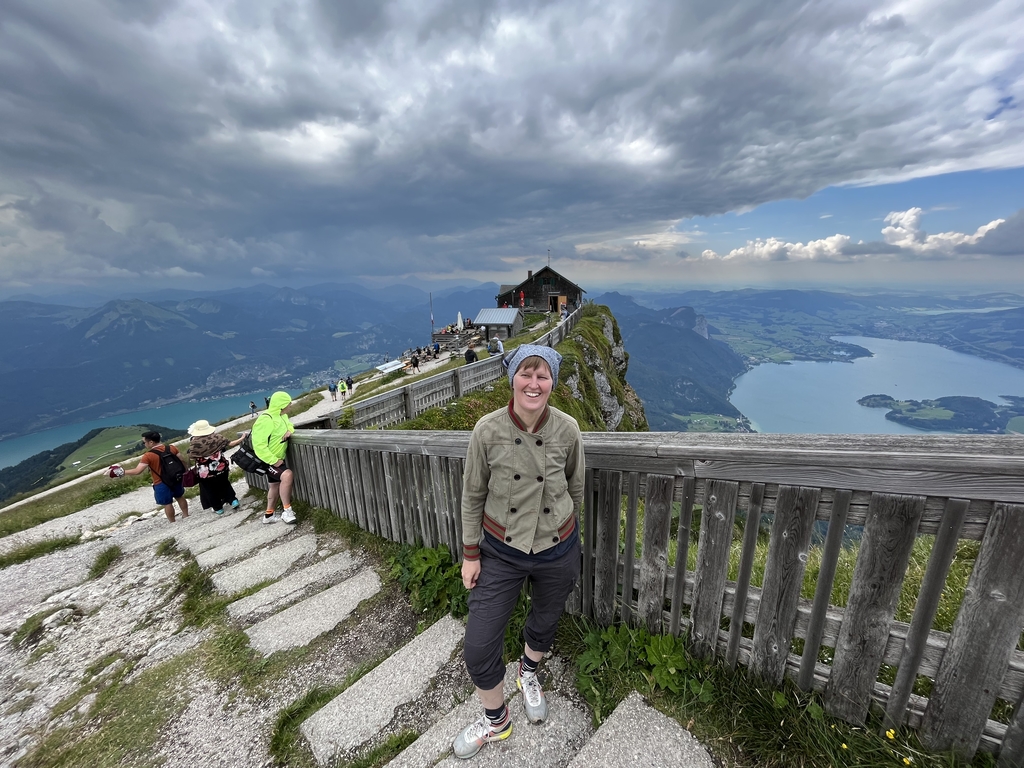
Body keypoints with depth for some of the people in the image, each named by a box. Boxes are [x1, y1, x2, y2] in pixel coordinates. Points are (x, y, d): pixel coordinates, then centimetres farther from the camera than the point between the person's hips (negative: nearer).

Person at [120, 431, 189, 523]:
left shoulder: (148, 456, -21)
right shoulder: (172, 448, -5)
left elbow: (137, 471, -23)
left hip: (161, 484, -5)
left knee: (167, 504, 9)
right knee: (180, 497, 22)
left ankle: (173, 523, 20)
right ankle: (186, 516, 32)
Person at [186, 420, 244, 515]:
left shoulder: (193, 443, -16)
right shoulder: (216, 437, -11)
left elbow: (192, 458, -13)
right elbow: (229, 444, -6)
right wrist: (241, 439, 6)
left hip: (206, 472, -3)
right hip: (221, 468, 3)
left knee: (211, 490, 16)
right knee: (225, 485, 24)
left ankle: (218, 508, 25)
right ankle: (233, 501, 19)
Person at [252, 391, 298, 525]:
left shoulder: (281, 415, 1)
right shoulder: (265, 420, -28)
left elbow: (288, 425, 20)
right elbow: (259, 445, -31)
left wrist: (289, 430, -6)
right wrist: (274, 460, -31)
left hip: (277, 458, 10)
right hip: (266, 460, -10)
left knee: (275, 486, 20)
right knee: (287, 475, -30)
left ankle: (269, 515, 37)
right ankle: (287, 510, -17)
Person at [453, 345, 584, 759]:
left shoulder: (567, 429, -16)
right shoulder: (487, 430, -20)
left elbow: (575, 487, 2)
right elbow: (472, 495, -7)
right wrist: (471, 554, -2)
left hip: (558, 550, 2)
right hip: (501, 551, -1)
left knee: (545, 621, 25)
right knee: (478, 647, 4)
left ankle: (528, 673, 62)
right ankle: (496, 720, 40)